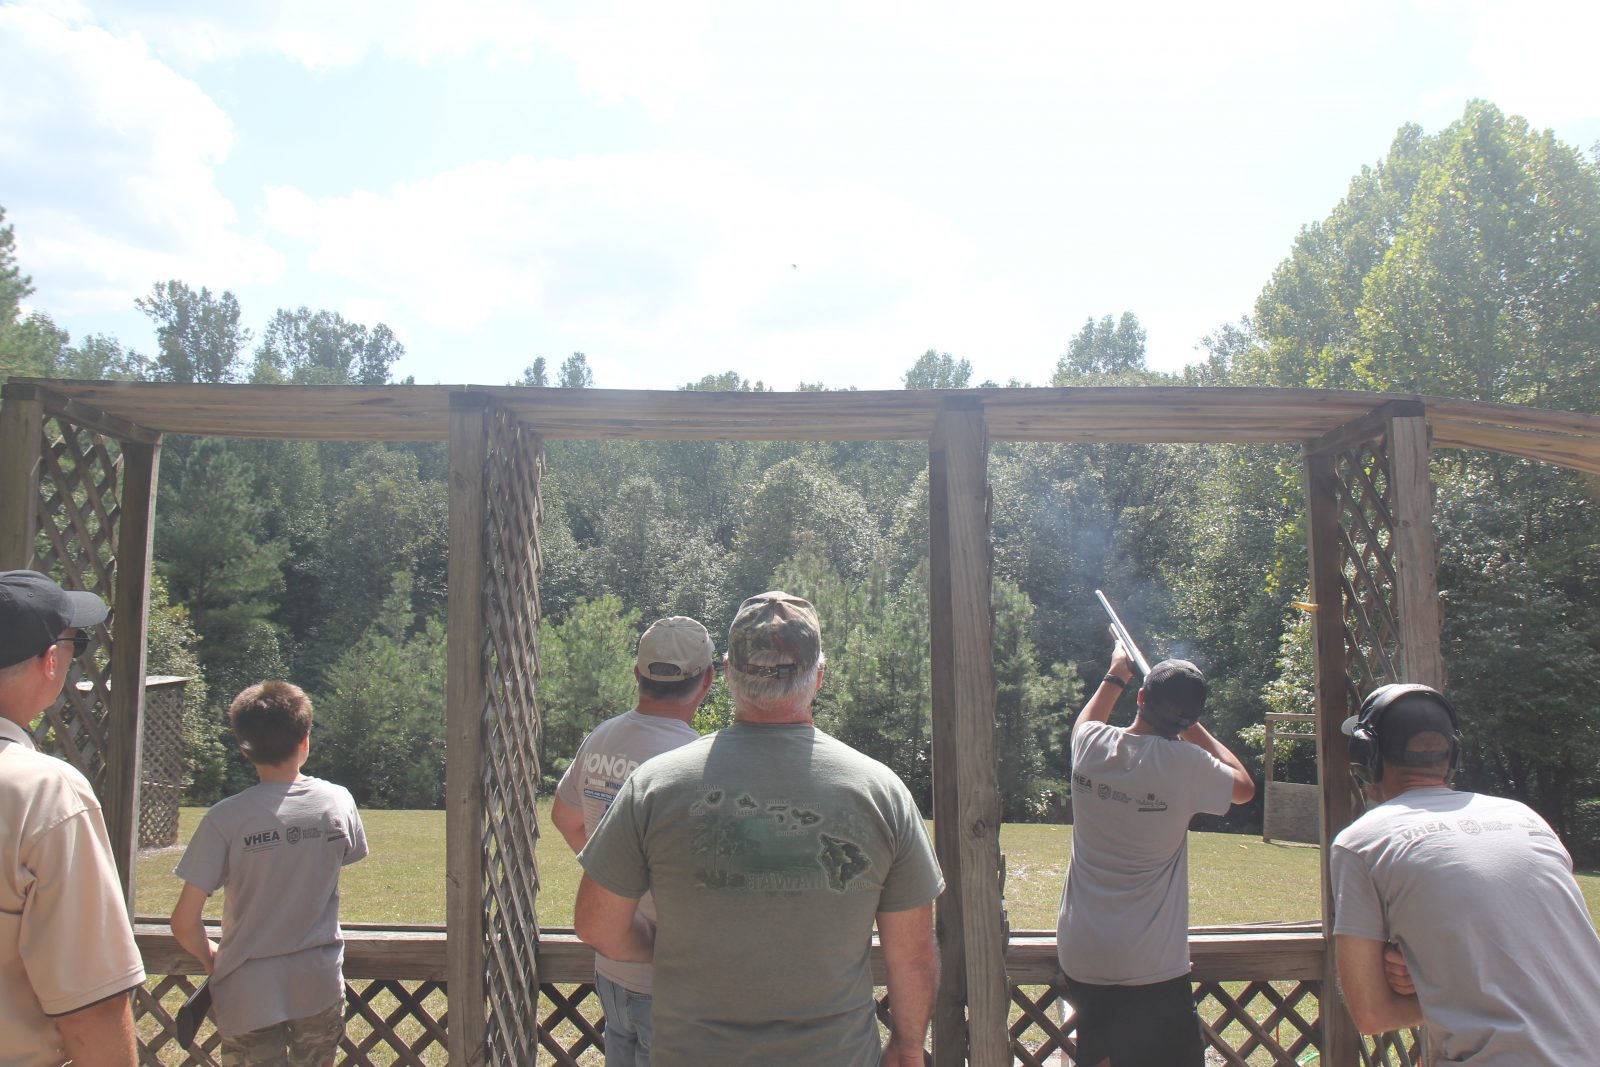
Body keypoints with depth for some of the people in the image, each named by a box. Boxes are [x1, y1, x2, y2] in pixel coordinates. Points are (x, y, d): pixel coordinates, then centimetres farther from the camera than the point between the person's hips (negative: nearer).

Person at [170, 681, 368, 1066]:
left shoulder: (225, 817, -15)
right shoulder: (338, 801, -8)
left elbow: (184, 923, -13)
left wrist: (211, 958, 6)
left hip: (249, 995, -2)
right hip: (321, 989, 3)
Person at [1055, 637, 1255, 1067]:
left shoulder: (1090, 745, -5)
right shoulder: (1186, 764, -16)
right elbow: (1243, 786, 8)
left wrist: (1115, 675, 37)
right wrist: (1192, 727, 11)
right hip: (1151, 967, -4)